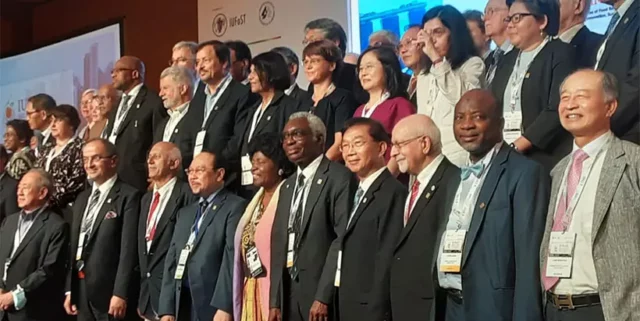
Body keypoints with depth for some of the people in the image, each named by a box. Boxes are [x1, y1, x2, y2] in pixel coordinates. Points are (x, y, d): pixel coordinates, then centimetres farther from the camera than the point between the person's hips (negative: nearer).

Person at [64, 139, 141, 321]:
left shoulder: (128, 196, -8)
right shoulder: (82, 198, 18)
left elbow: (129, 249, -15)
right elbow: (74, 246, 17)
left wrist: (120, 294, -19)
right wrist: (69, 290, 12)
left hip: (110, 290, -7)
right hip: (82, 291, 7)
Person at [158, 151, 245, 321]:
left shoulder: (234, 207, -4)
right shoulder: (185, 213, 20)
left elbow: (232, 257, -14)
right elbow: (172, 260, 15)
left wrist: (224, 307, -22)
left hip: (213, 305, -7)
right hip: (181, 304, 7)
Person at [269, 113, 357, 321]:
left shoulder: (339, 178, -7)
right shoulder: (287, 186, 19)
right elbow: (279, 244, 16)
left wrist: (323, 297, -18)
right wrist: (275, 301, 10)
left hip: (322, 296, -7)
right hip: (289, 294, 7)